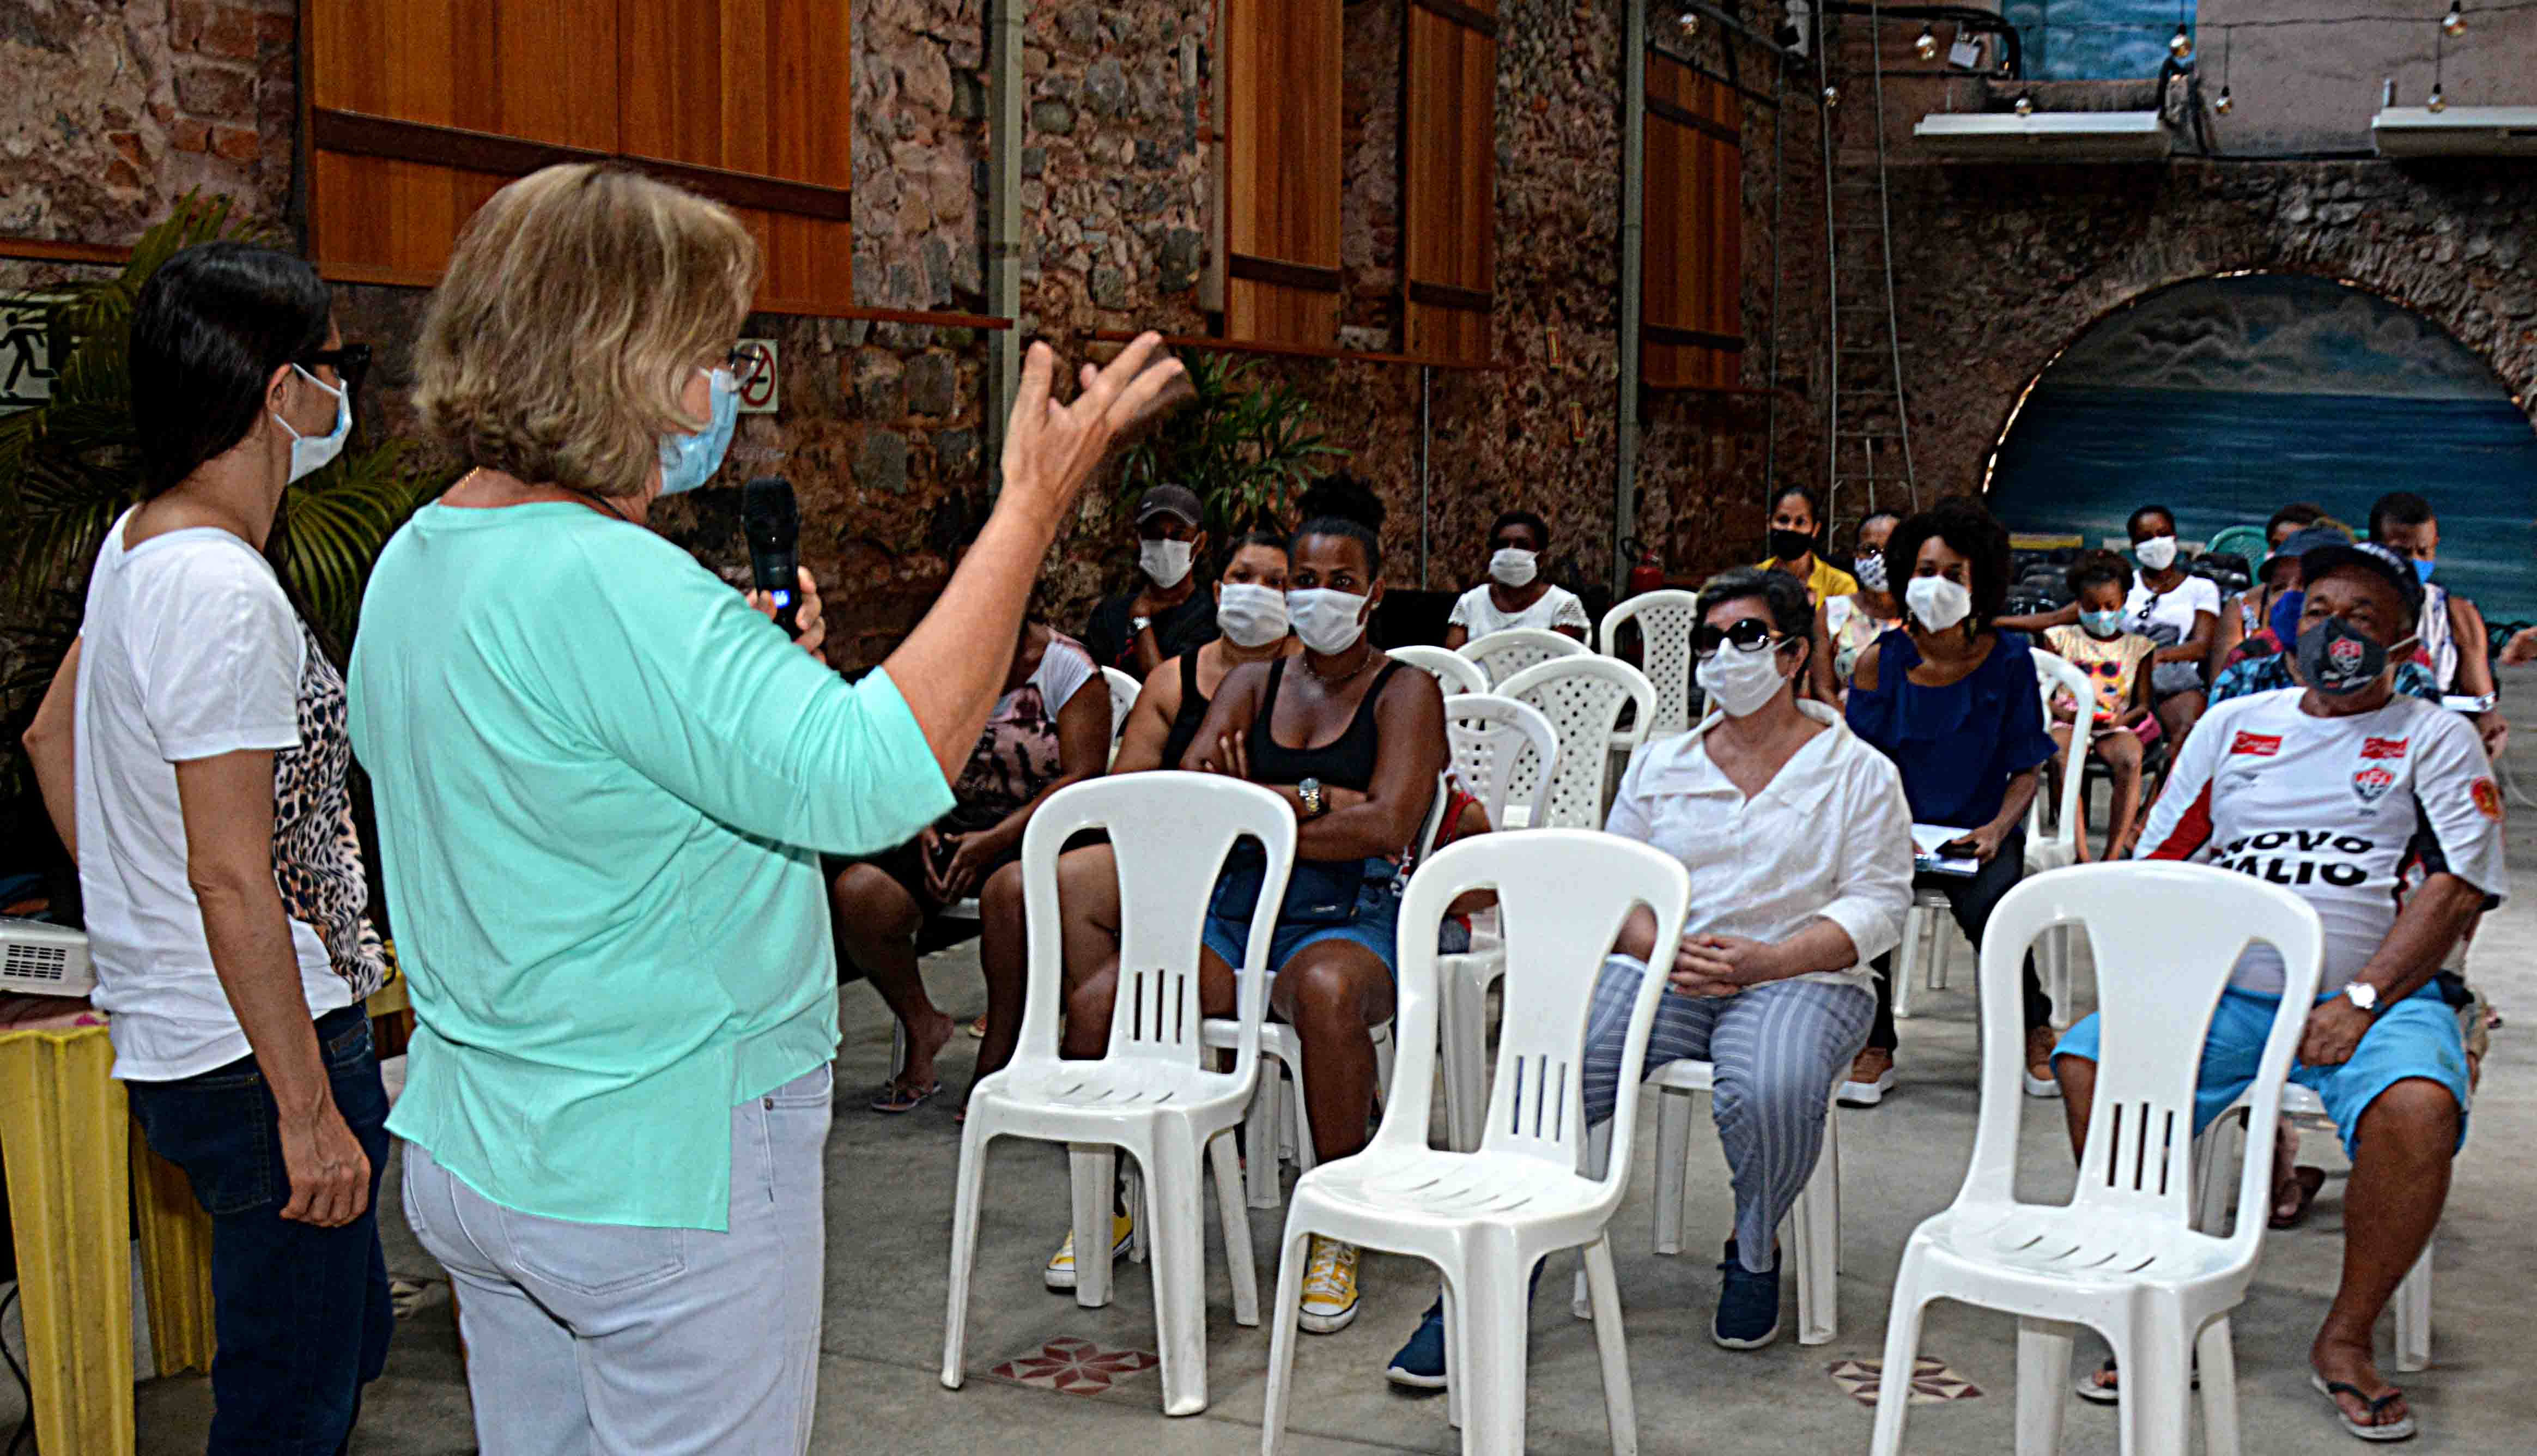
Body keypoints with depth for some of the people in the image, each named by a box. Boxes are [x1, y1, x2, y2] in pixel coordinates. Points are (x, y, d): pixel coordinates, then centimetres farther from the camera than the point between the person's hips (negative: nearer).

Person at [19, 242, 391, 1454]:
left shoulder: (135, 544, 8)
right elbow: (234, 878, -24)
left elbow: (50, 738, 21)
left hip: (171, 1030, 10)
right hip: (256, 1047, -10)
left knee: (348, 1339, 21)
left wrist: (129, 913, 26)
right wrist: (308, 1111, -20)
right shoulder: (224, 594, -23)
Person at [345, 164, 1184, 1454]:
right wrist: (1031, 509, -26)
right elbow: (869, 778, -31)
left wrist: (740, 664, 13)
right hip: (661, 1167, -9)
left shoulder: (415, 560, 6)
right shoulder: (603, 586, -25)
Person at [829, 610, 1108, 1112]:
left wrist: (993, 841, -20)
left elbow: (1081, 779, -13)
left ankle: (999, 1049, -19)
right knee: (855, 893, -22)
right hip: (949, 826, 5)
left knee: (1014, 888, -40)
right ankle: (923, 1026, 1)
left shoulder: (1067, 666, -5)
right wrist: (924, 828, -9)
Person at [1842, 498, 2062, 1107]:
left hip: (1979, 833, -1)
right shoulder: (1881, 660, 1)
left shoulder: (2008, 658, -1)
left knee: (1987, 906, -31)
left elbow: (2027, 769, 3)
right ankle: (1875, 1047, -10)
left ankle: (2034, 1031, 1)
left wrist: (1997, 828, -15)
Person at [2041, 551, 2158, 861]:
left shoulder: (2137, 646, 16)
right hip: (2069, 724, -1)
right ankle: (2081, 857, -41)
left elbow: (2143, 704, 13)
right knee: (2064, 762, -37)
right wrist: (2064, 713, -10)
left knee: (2130, 758, -36)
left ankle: (2114, 855, -36)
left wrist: (2124, 718, -10)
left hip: (2114, 729, 1)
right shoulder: (2062, 639, 14)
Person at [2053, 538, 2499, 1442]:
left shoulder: (2435, 739, 10)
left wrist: (2359, 1001, -15)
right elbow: (2157, 870, 16)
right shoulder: (2232, 725, 19)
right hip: (2223, 993, 3)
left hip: (2377, 995, -2)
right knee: (2087, 1063, -22)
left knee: (2418, 1106, -34)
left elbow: (2455, 888, -2)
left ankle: (2346, 1339, -12)